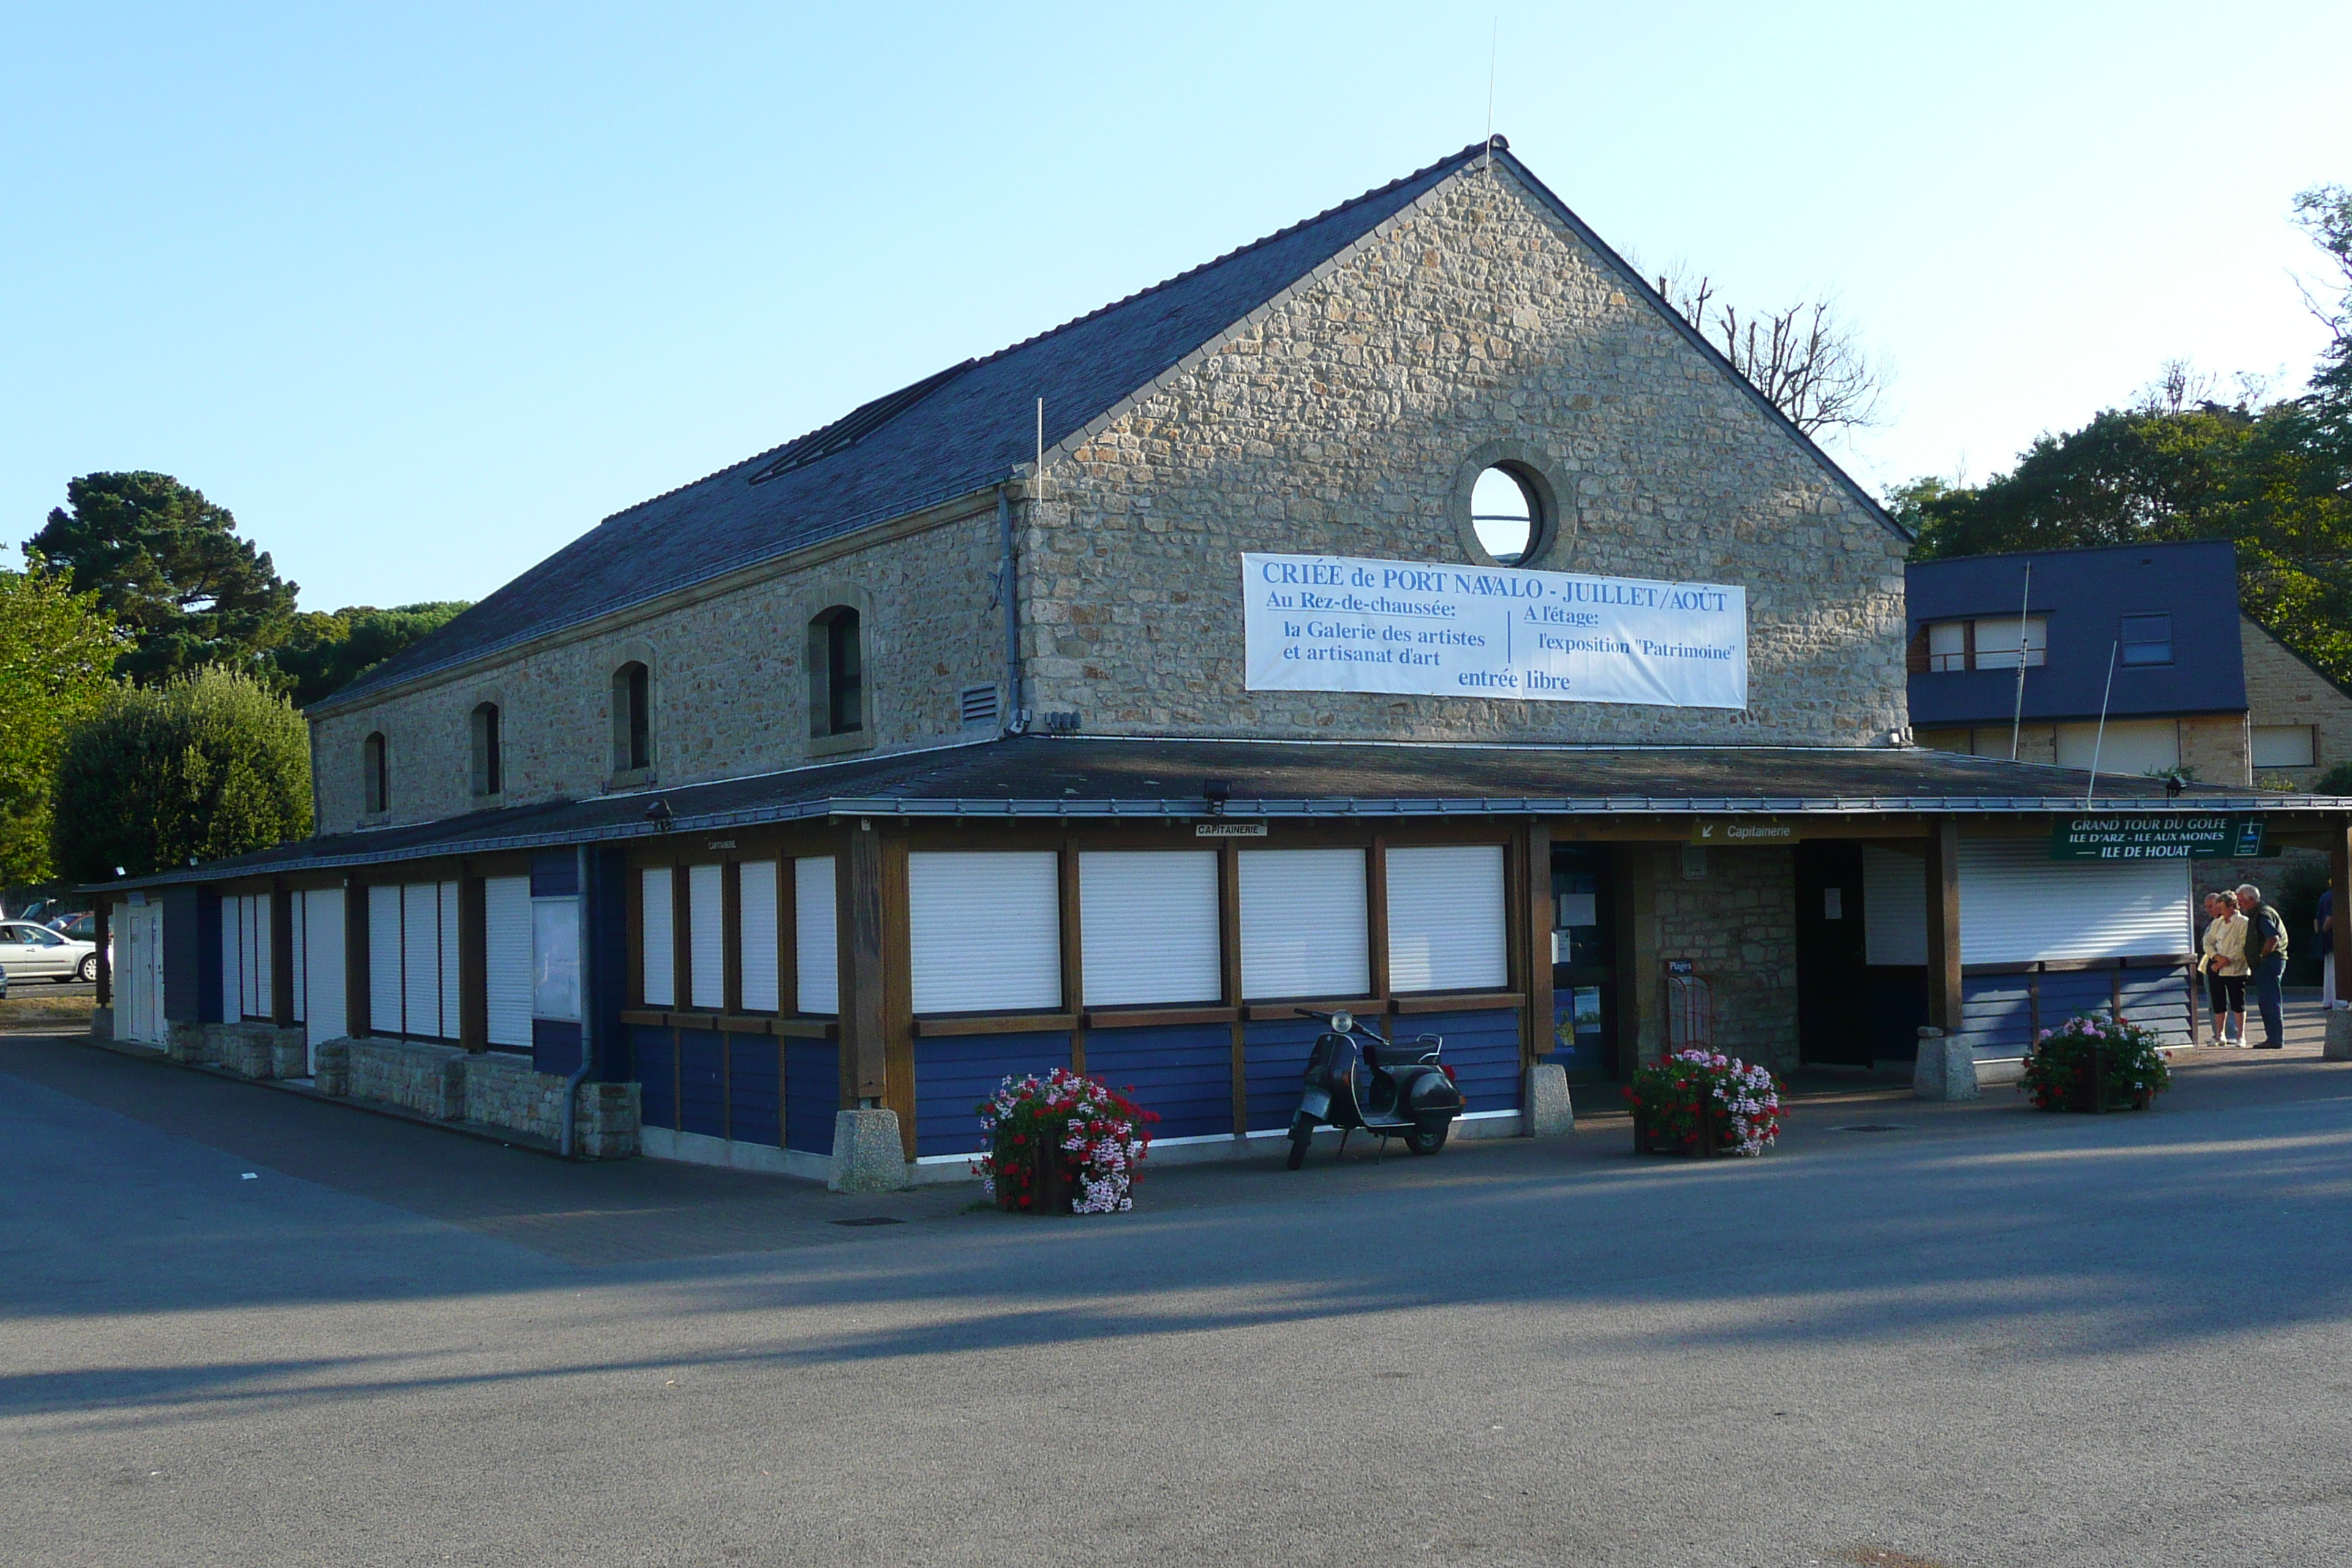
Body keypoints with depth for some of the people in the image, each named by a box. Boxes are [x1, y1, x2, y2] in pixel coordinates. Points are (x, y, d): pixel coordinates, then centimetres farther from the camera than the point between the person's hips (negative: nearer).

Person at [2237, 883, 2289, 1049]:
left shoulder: (2263, 914, -13)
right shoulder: (2256, 915, 19)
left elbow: (2273, 938, -25)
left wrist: (2262, 956, -16)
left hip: (2269, 961, -11)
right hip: (2264, 965, 11)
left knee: (2270, 1002, -9)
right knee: (2266, 1001, 12)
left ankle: (2275, 1039, -9)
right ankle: (2273, 1038, 16)